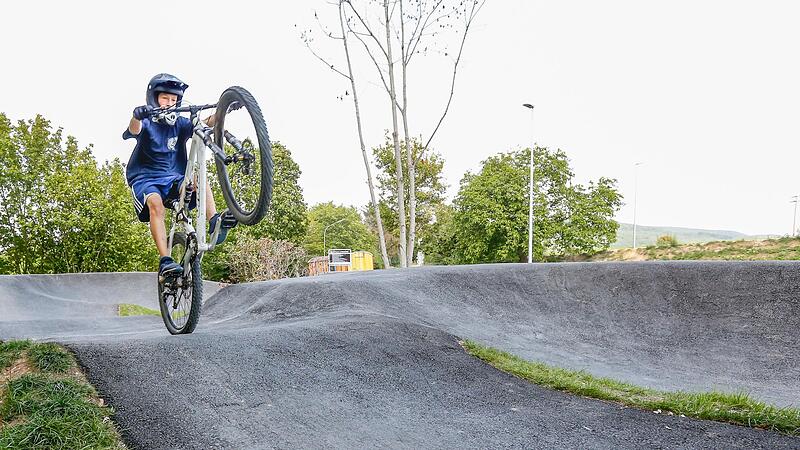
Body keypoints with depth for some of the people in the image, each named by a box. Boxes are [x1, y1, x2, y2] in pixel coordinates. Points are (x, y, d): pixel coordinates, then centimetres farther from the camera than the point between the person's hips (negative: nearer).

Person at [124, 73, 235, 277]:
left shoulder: (180, 124, 9)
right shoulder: (146, 122, 1)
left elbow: (205, 124, -10)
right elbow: (134, 130, -24)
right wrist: (137, 116, -48)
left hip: (174, 179, 3)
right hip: (145, 179, -3)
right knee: (156, 204, -34)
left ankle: (215, 222, -43)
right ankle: (165, 260, -42)